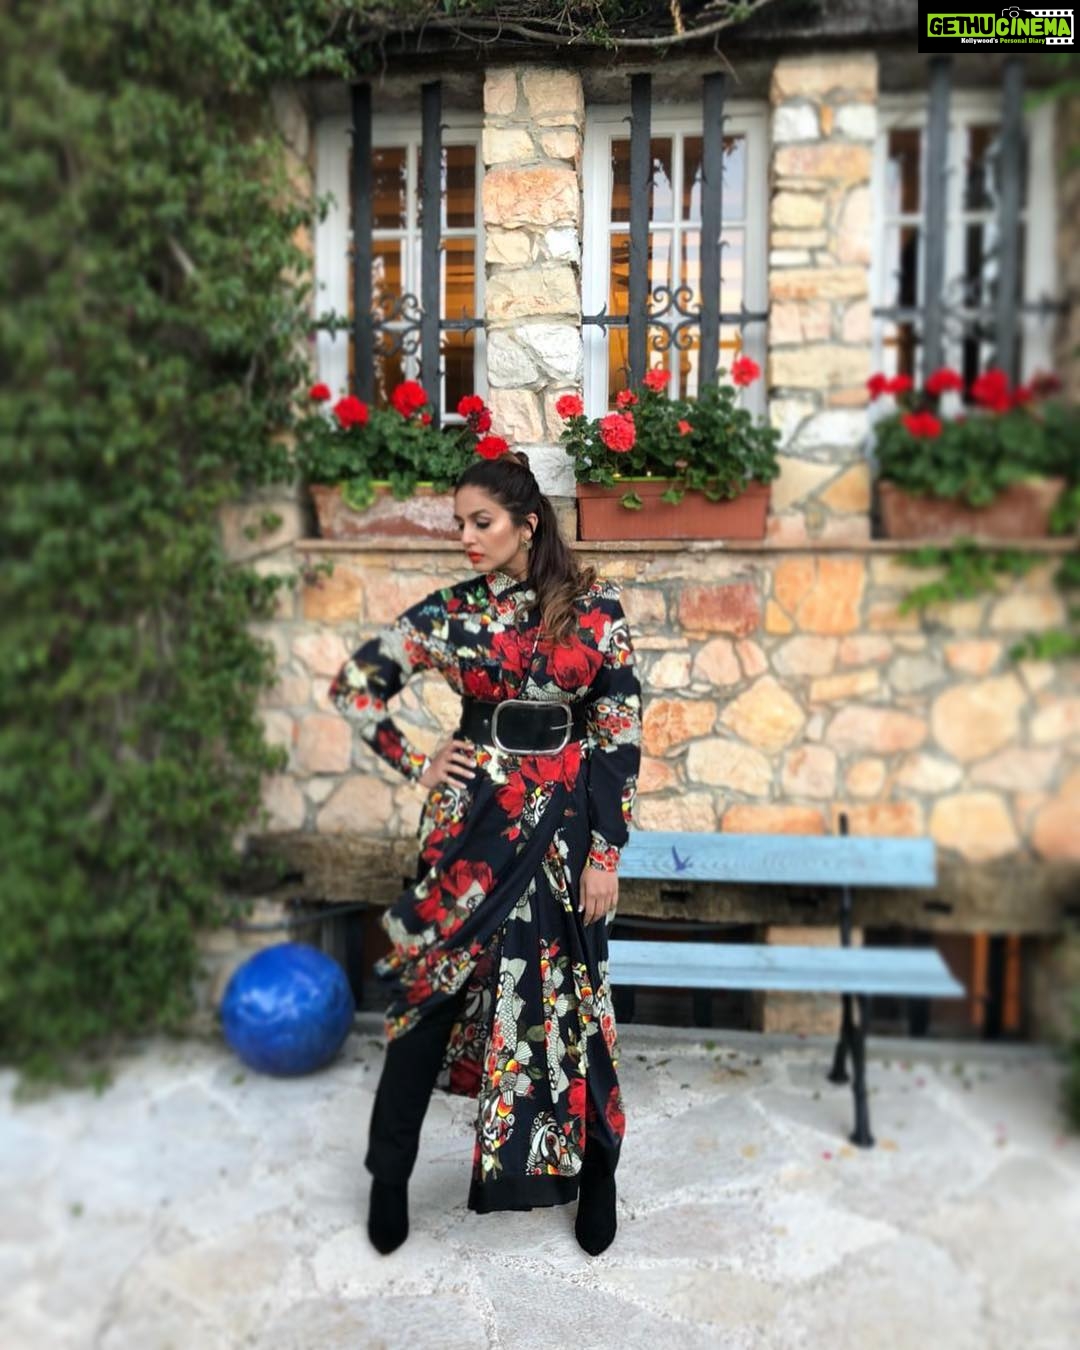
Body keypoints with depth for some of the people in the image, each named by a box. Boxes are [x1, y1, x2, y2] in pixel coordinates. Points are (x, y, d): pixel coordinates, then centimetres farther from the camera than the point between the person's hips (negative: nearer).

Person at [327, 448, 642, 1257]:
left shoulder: (597, 608, -3)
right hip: (473, 818, 1)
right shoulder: (450, 612, -1)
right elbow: (353, 685, 9)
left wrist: (606, 851, -6)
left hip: (565, 822, 0)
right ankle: (390, 1174, 28)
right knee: (430, 989, 7)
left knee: (567, 994, 9)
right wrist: (415, 765, 4)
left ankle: (594, 1170, 33)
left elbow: (622, 735, -3)